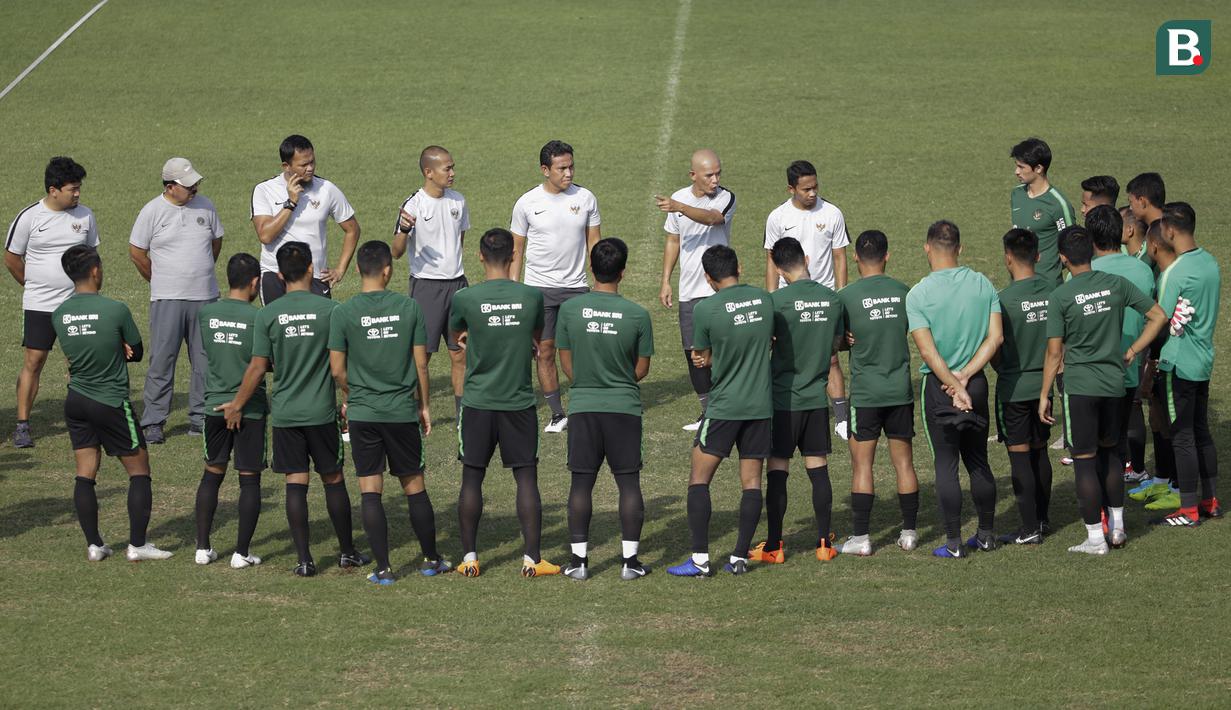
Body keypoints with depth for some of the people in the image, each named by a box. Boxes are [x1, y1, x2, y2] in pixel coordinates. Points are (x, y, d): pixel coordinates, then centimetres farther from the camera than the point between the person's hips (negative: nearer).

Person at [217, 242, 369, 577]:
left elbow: (258, 368, -3)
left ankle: (304, 560, 1)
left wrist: (236, 405, 10)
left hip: (285, 413, 1)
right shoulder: (329, 309, -7)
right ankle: (347, 552, 21)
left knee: (295, 484, 3)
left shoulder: (268, 315, -4)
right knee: (333, 480, 11)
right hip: (321, 411, -1)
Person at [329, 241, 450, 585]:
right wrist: (424, 405, 13)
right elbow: (421, 364, 0)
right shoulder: (409, 308, -4)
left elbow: (337, 369, -4)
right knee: (414, 486, 13)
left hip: (363, 413, -1)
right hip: (403, 411, 1)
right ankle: (431, 560, 22)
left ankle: (383, 569, 2)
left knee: (371, 491, 3)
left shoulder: (343, 313, -7)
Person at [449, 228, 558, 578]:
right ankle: (532, 558, 5)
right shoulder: (532, 296, -5)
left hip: (478, 401, -1)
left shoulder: (465, 298, -9)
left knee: (472, 477, 8)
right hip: (519, 401, 1)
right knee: (526, 477, 5)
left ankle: (469, 558, 10)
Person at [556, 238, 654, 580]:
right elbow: (642, 369, 0)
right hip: (624, 408, -1)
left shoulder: (570, 309, -7)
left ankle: (579, 559, 9)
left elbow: (566, 363, 3)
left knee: (582, 483, 8)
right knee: (629, 482, 7)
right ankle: (630, 559, 8)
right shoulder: (638, 315, -9)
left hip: (583, 408, 1)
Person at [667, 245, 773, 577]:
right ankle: (740, 557, 8)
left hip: (723, 407, -4)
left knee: (699, 479, 3)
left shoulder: (705, 309, -11)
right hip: (761, 405, 4)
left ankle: (699, 559, -2)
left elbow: (704, 358, 0)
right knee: (751, 481, 8)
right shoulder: (764, 300, 2)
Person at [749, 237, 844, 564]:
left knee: (777, 470, 2)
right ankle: (824, 543, 12)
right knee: (818, 469, 10)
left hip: (784, 398, -4)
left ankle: (774, 546, 4)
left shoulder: (778, 300, -15)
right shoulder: (832, 298, 1)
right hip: (818, 397, 4)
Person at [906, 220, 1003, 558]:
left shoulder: (918, 295, -11)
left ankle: (954, 541, 3)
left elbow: (927, 350, -17)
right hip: (976, 382, 4)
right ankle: (986, 534, 23)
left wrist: (953, 385, -15)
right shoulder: (983, 285, 0)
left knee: (946, 465, 3)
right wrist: (965, 375, -9)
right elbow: (995, 337, -6)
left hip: (938, 387, -4)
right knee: (978, 461, 16)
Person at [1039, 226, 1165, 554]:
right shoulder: (1116, 284, 0)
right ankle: (1117, 526, 23)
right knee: (1109, 452, 21)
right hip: (1114, 382, 4)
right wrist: (1131, 353, 8)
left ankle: (1095, 538, 3)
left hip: (1080, 386, -4)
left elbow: (1054, 352, -10)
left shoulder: (1061, 296, -11)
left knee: (1084, 460, 2)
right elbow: (1157, 316, 1)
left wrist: (1045, 395, -2)